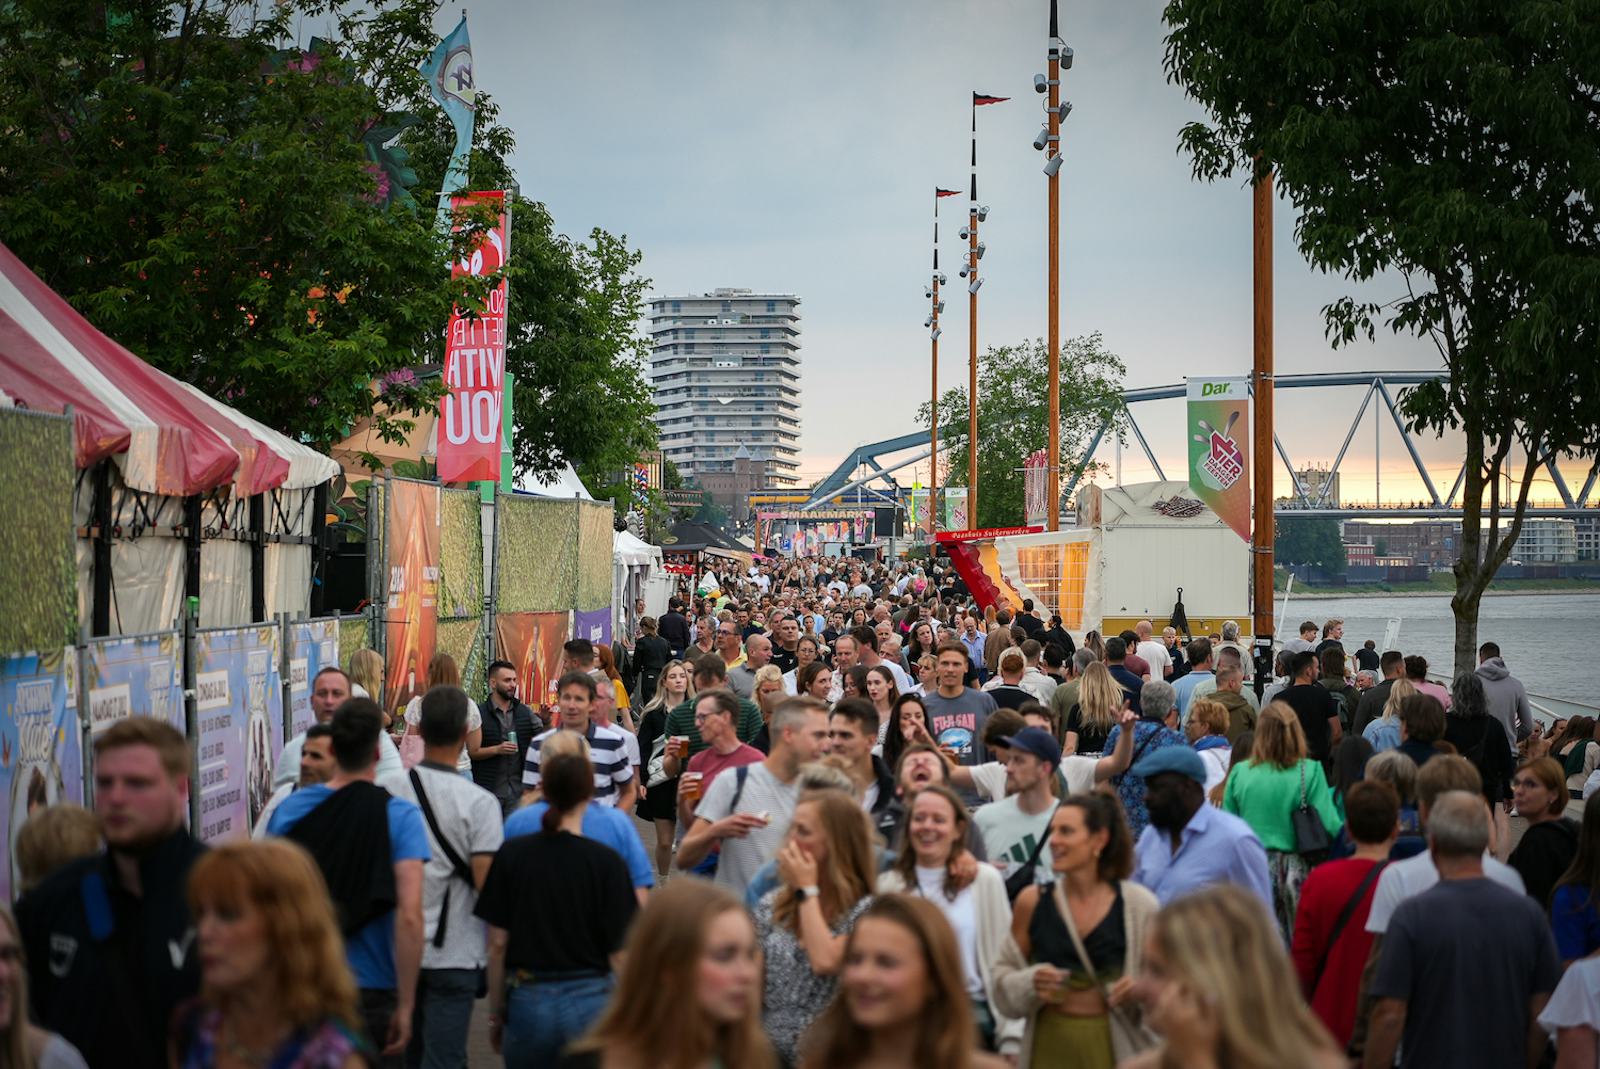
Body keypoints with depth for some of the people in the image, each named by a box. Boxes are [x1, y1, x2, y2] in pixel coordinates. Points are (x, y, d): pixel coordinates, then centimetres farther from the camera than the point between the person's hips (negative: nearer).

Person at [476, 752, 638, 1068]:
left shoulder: (511, 854, -3)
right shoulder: (606, 861, -7)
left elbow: (497, 944, 0)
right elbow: (621, 952, -7)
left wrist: (496, 1012, 11)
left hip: (527, 1003, 1)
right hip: (590, 1003, -1)